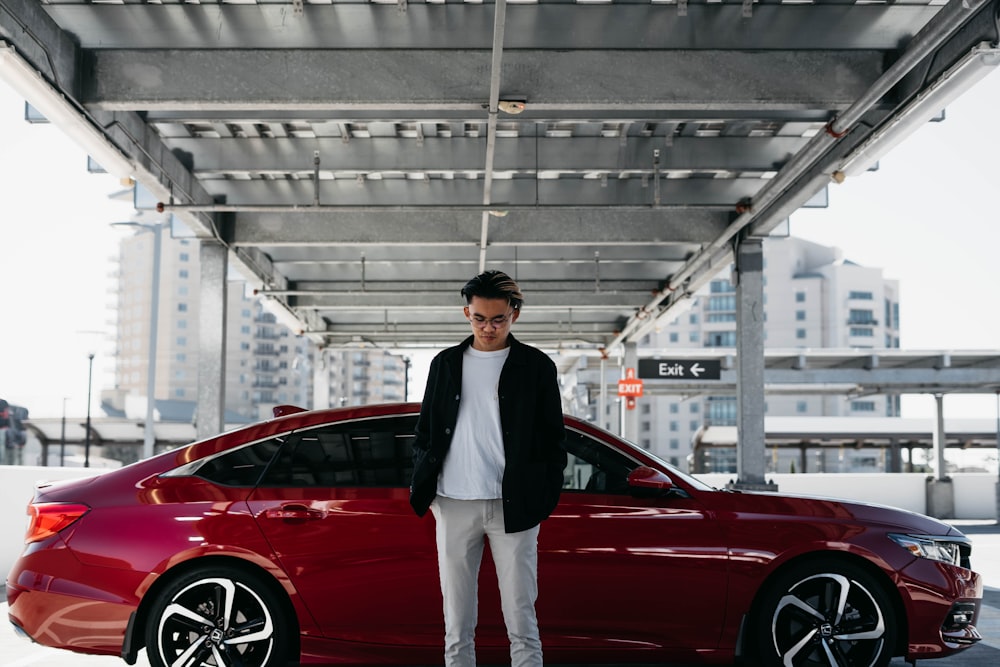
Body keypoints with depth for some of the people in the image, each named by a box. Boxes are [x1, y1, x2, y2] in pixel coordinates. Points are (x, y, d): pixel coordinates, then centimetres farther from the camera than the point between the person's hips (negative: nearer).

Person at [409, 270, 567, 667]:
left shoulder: (536, 366, 4)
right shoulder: (445, 364, 11)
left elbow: (553, 438, 6)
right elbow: (425, 431, 14)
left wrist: (547, 496, -3)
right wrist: (423, 488, 5)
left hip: (513, 506, -2)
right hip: (454, 505, 2)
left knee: (521, 623, 0)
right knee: (457, 627, 7)